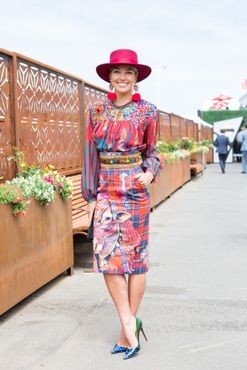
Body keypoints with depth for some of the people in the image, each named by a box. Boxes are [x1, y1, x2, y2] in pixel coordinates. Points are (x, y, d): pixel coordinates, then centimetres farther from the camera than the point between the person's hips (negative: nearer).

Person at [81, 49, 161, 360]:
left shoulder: (146, 112, -1)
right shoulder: (96, 110, 5)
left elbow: (151, 153, 6)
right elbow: (91, 153, 7)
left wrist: (149, 173, -16)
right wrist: (91, 195, 4)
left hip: (135, 190, -2)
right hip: (106, 192, 3)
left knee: (135, 256, 3)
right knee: (106, 257, -3)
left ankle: (127, 330, 16)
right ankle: (129, 322, 8)